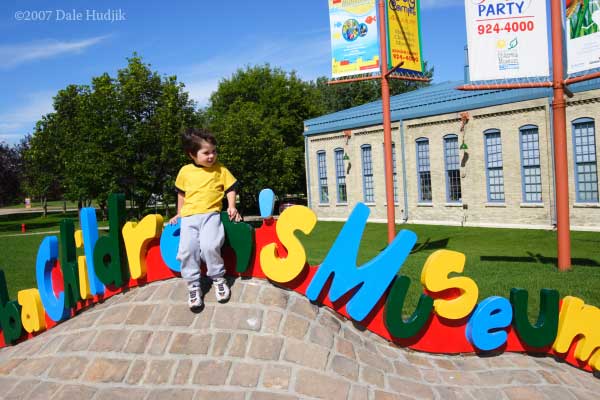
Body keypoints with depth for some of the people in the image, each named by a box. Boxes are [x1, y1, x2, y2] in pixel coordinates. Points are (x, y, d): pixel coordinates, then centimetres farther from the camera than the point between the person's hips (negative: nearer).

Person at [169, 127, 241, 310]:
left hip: (211, 214, -2)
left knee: (209, 246, -27)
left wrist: (231, 206, -1)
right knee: (187, 249, -20)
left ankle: (218, 278, -3)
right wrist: (179, 213, 27)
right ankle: (193, 285, -3)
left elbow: (230, 187, 13)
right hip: (189, 216, 2)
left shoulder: (220, 169, 6)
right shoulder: (185, 171, 10)